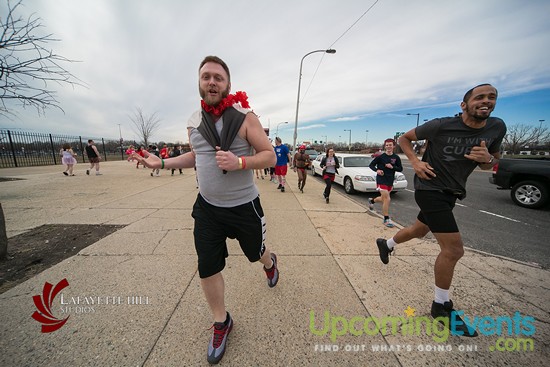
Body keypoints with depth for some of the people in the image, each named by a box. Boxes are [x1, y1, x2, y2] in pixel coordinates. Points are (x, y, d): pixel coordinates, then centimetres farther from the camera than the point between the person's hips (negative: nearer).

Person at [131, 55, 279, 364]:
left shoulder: (244, 117, -11)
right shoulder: (194, 121, 6)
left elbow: (270, 155, -12)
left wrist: (239, 162, -28)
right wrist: (163, 163, 9)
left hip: (244, 207, -4)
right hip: (207, 208, 5)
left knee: (255, 253, 19)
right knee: (207, 268, 9)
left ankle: (270, 262, 60)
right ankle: (222, 322, 37)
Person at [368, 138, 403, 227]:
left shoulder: (396, 158, 1)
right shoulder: (381, 156, -8)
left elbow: (400, 169, 5)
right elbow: (371, 165, -3)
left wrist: (392, 167, -15)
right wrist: (377, 170, -22)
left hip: (390, 181, 5)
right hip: (381, 180, -5)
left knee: (384, 198, 18)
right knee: (387, 199, -11)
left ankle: (372, 200, 49)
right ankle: (386, 219, 2)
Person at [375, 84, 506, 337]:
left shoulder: (497, 127, 2)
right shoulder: (441, 126, -14)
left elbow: (492, 164, 13)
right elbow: (404, 138, -1)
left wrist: (487, 159, -12)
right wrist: (415, 162, -17)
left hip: (451, 192, 7)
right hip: (430, 189, -7)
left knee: (419, 231, 23)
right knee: (454, 249, -9)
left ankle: (386, 244, 51)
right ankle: (441, 305, 11)